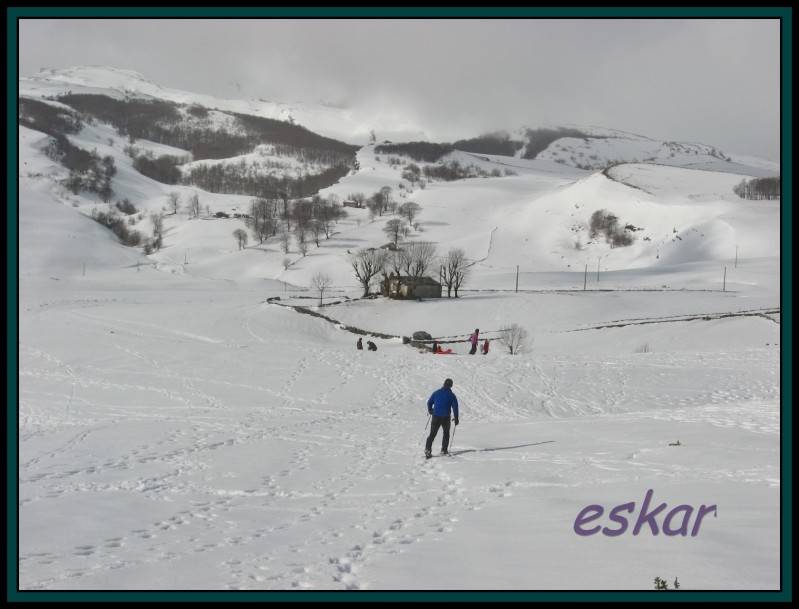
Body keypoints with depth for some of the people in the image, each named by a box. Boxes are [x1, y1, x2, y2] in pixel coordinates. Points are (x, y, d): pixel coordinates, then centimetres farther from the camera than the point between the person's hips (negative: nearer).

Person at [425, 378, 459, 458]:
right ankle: (444, 450, 15)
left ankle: (428, 449, -9)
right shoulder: (451, 395, -2)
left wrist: (430, 411, 27)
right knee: (446, 433, 18)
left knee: (432, 434, 5)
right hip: (446, 417, -1)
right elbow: (455, 407, -3)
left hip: (435, 416, 2)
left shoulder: (436, 392, 5)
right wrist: (456, 418, 5)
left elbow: (429, 403, 8)